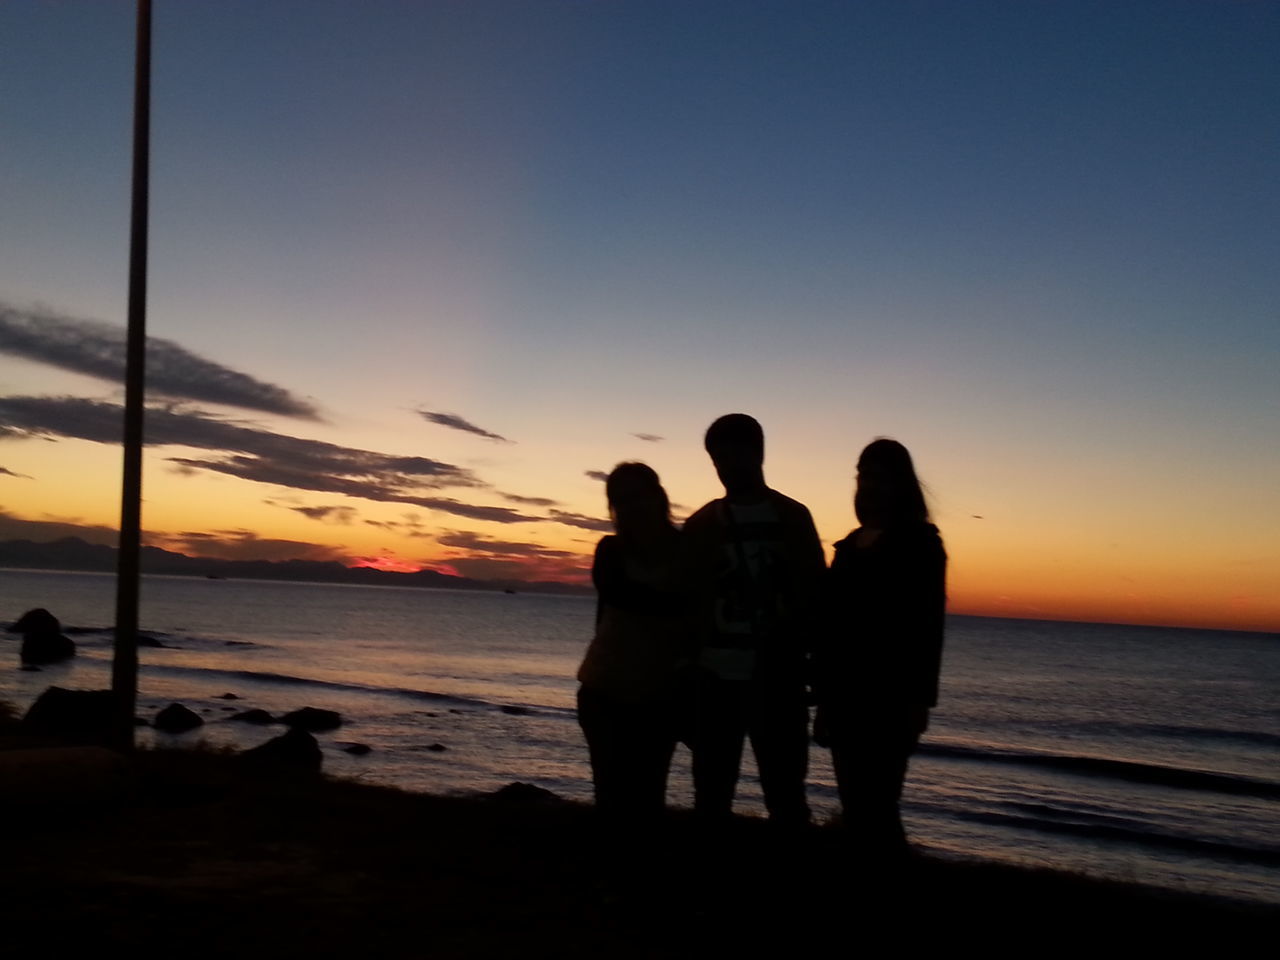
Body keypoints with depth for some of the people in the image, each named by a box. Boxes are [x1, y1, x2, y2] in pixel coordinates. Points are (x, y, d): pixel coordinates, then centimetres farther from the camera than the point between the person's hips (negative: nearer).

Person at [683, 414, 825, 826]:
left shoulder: (792, 518, 6)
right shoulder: (702, 524, 7)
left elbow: (815, 595, 3)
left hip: (777, 677, -1)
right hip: (715, 675, 1)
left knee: (785, 795, 2)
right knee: (710, 796, 9)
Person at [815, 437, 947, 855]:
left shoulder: (920, 543, -4)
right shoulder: (849, 546, 14)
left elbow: (928, 627, -10)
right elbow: (832, 625, 13)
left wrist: (919, 702, -16)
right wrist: (824, 696, 10)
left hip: (891, 697, -6)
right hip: (846, 694, 7)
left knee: (875, 808, -9)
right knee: (856, 808, 9)